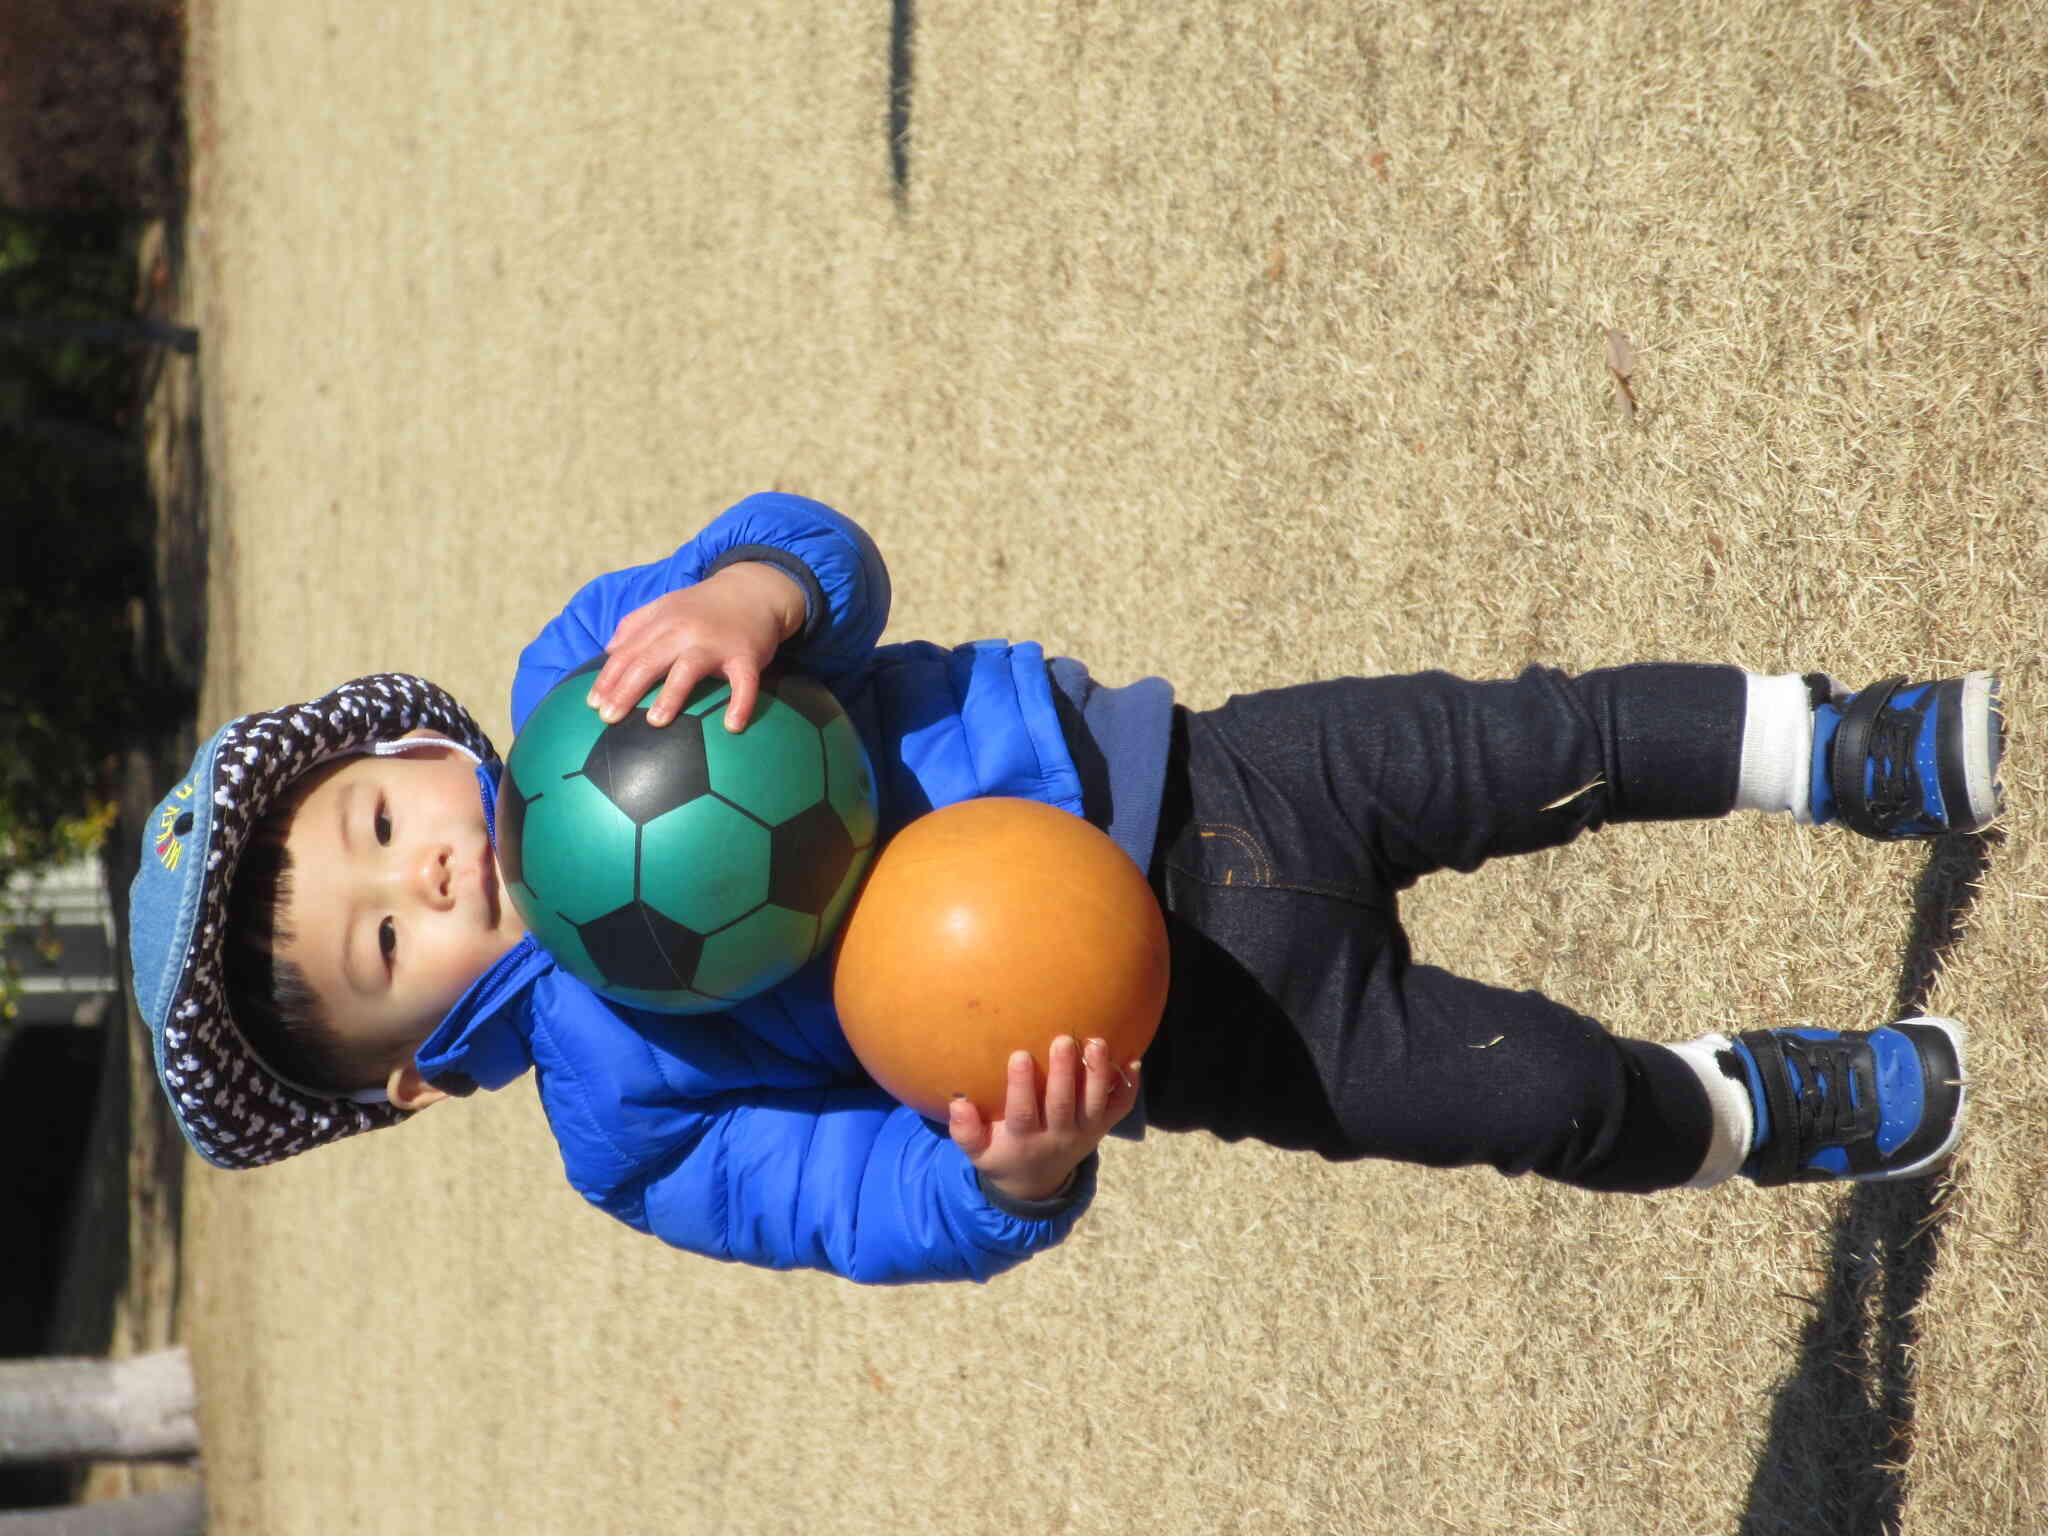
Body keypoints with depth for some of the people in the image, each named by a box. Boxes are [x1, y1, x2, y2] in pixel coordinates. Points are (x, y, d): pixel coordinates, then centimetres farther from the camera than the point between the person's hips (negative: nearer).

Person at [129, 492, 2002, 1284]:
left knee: (1536, 745, 4)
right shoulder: (631, 1121, -17)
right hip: (1180, 1019, -3)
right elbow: (883, 1203, -20)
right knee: (1532, 1094, -4)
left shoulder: (577, 679, -8)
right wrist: (1016, 1180, -43)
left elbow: (825, 553, -12)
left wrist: (746, 595, -36)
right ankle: (1766, 1111, 29)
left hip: (1173, 776, 3)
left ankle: (1848, 751, 32)